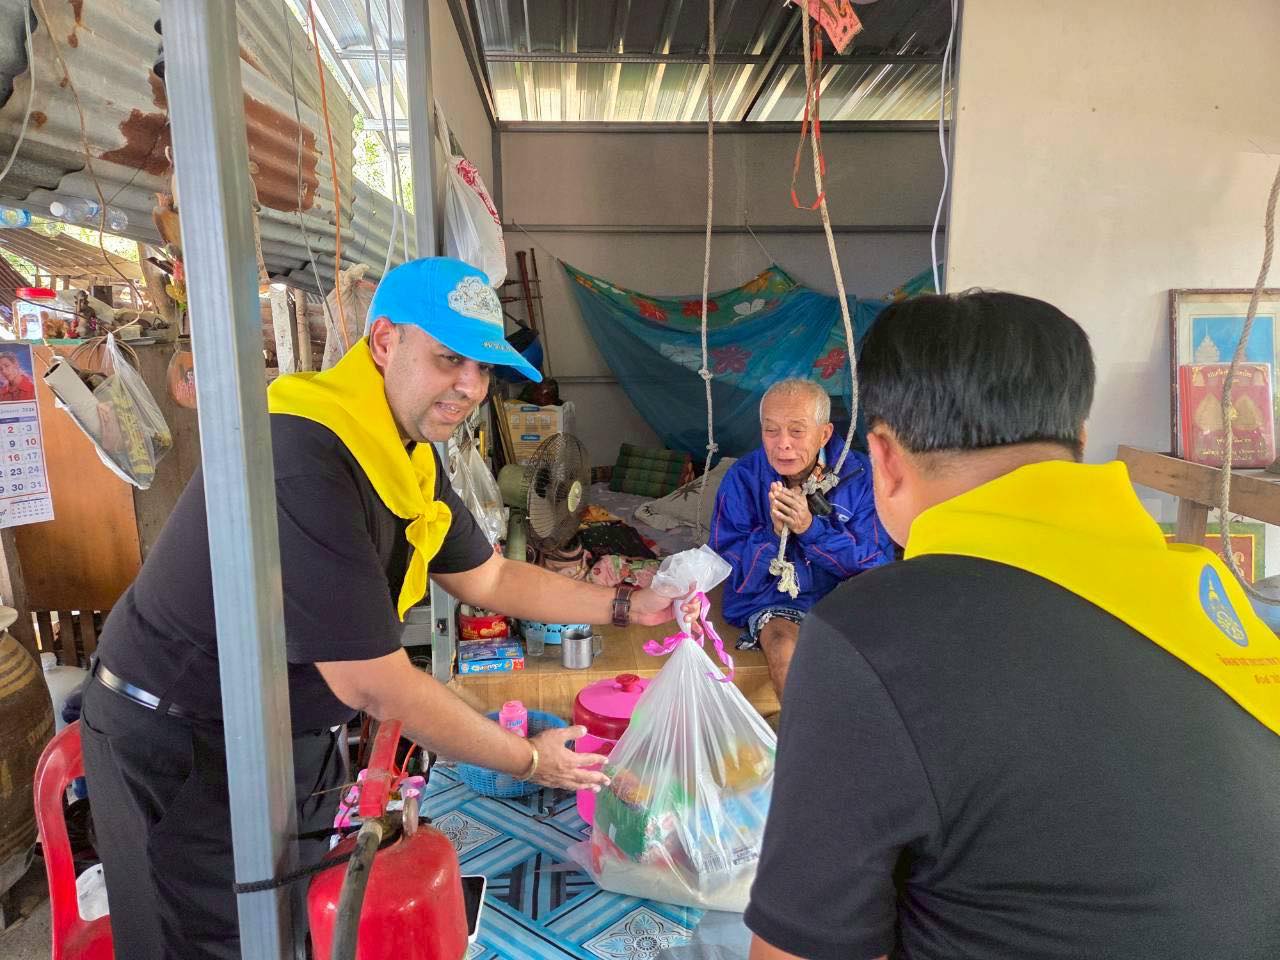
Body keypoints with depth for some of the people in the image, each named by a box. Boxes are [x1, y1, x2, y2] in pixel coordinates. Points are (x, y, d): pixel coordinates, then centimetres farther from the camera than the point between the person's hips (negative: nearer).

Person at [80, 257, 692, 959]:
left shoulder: (410, 456, -2)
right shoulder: (303, 456, -32)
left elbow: (488, 579, 10)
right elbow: (376, 687, -29)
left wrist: (628, 607, 4)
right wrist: (527, 759, -16)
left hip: (295, 738, 8)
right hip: (186, 755, -8)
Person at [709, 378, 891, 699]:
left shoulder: (859, 475, -8)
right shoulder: (741, 478, -9)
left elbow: (877, 564, -11)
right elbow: (735, 577, -7)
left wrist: (811, 527, -25)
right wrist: (774, 533, -26)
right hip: (771, 601, -1)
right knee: (786, 648, -30)